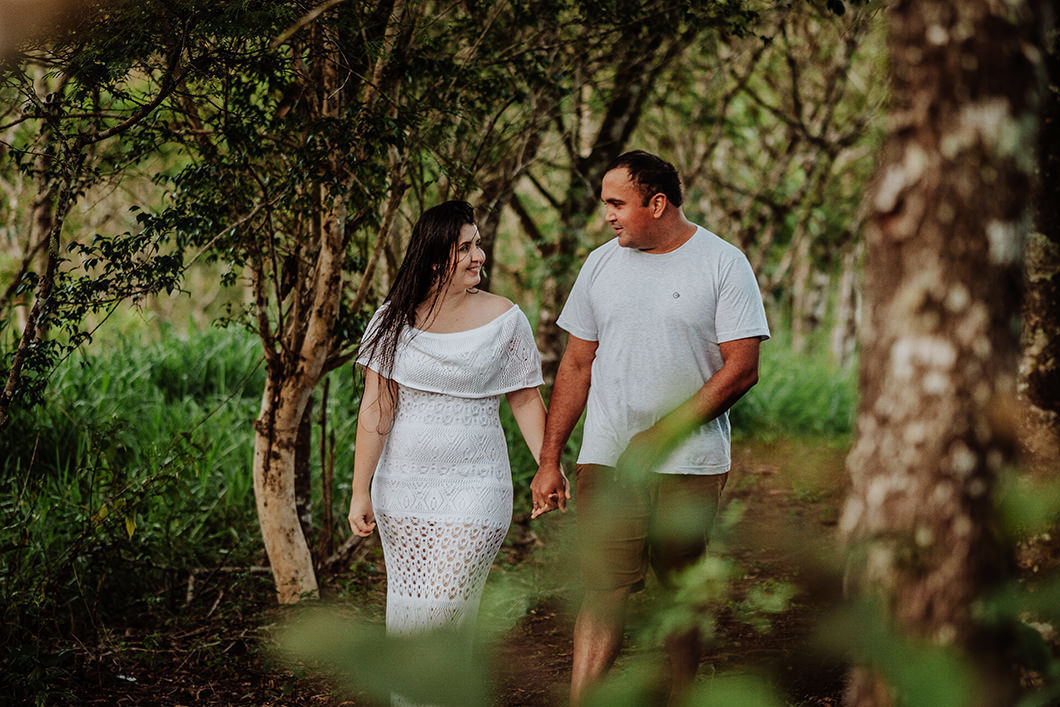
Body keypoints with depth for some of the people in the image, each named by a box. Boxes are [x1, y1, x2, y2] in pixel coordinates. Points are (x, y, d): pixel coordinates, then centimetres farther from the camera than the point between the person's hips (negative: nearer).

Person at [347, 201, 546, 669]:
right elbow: (375, 409, -1)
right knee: (406, 612, 4)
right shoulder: (395, 318, 1)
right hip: (401, 489, 2)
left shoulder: (504, 319, -2)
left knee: (444, 608, -11)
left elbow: (526, 401, 4)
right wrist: (360, 490, -4)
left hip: (474, 490, -2)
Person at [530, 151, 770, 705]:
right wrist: (549, 461, 7)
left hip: (692, 464, -2)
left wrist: (663, 434, -15)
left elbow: (742, 368, -9)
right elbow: (576, 367, 12)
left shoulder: (723, 264, -3)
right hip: (606, 460, 2)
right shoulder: (601, 264, 9)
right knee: (604, 590, -7)